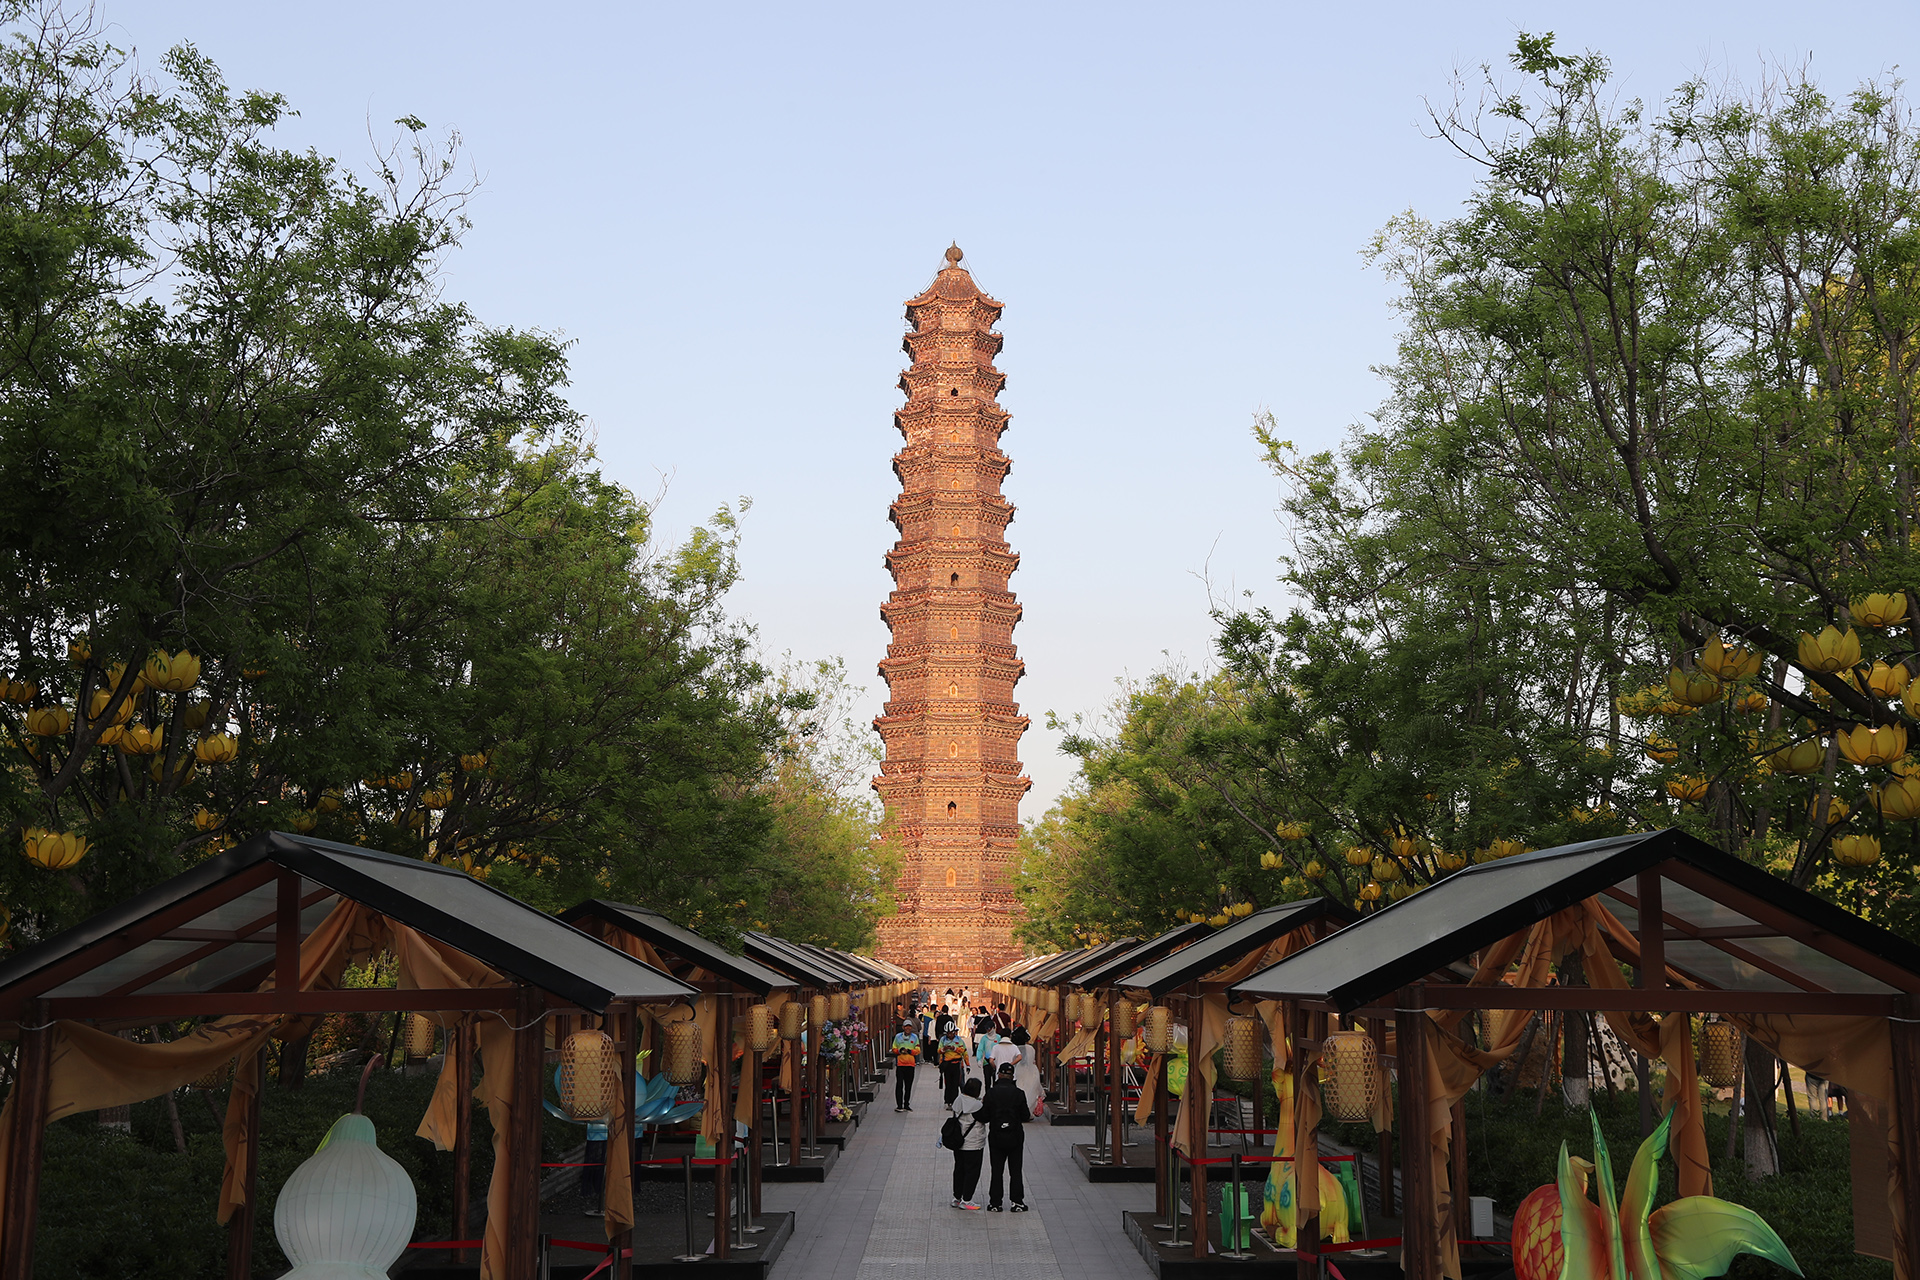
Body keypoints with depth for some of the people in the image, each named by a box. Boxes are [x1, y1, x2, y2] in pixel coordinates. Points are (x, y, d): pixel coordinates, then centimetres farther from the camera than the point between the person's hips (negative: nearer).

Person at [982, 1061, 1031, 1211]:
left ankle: (995, 1203, 7)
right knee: (1016, 1171, 8)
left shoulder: (991, 1093, -8)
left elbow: (984, 1116, -6)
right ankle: (1017, 1202, 7)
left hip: (996, 1137, 0)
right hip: (1015, 1137, 0)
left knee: (996, 1171, 7)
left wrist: (983, 1103, 14)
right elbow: (1026, 1116, -5)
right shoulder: (1018, 1093, -8)